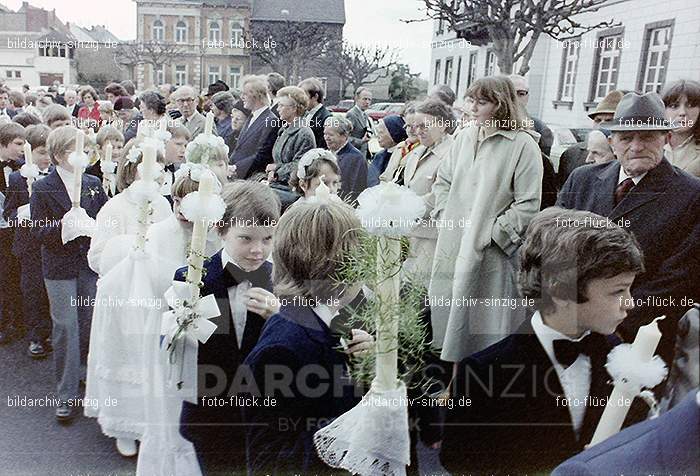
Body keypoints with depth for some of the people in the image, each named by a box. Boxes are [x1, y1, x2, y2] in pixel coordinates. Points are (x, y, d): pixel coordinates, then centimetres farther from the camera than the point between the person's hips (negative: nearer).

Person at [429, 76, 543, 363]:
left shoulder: (523, 145, -9)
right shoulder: (464, 137, 8)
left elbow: (528, 205, -11)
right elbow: (443, 180, 19)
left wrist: (492, 234, -13)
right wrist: (445, 217, 7)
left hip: (490, 252, -6)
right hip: (452, 245, 6)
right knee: (446, 313, 15)